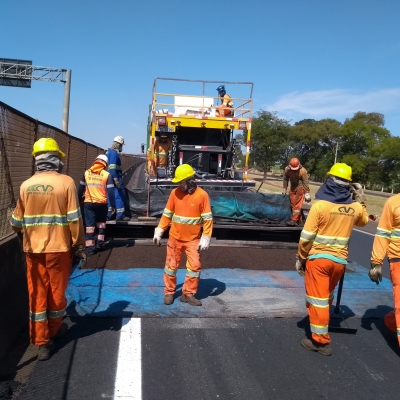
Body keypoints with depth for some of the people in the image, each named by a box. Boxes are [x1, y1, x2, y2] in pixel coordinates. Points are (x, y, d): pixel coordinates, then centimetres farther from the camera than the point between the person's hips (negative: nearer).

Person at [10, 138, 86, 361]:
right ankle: (54, 330, 36)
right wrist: (80, 246, -2)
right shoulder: (66, 182, -11)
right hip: (58, 247, -2)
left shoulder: (26, 185, 0)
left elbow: (17, 221, 6)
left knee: (37, 293, 11)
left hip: (32, 248, 3)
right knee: (57, 290, 16)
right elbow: (74, 219, -12)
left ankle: (41, 342, 16)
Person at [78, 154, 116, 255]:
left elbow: (81, 188, 10)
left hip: (88, 203, 1)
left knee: (90, 224, 3)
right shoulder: (107, 175, -4)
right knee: (101, 223, 19)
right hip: (102, 203, -1)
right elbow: (110, 191, -6)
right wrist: (113, 205, -1)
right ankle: (99, 242, 16)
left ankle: (90, 247, 1)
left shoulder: (87, 173, 4)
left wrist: (78, 199, 22)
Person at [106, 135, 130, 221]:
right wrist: (116, 179, -26)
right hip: (115, 177, -10)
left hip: (109, 178, 10)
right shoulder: (114, 153, -13)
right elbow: (112, 167, -22)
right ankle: (120, 215, -4)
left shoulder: (108, 152, 18)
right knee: (119, 195, -5)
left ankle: (109, 214, 17)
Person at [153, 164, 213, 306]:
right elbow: (167, 214, 3)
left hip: (193, 239, -2)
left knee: (194, 266, 0)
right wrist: (158, 232, 1)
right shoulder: (175, 193, -3)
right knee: (171, 265, 9)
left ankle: (188, 294, 15)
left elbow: (207, 218, -9)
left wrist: (205, 239, -13)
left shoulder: (202, 195, -11)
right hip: (175, 237, 2)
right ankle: (169, 292, 23)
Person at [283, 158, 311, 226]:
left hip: (300, 188, -6)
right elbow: (285, 179, 6)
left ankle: (294, 220, -16)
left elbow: (305, 182, -18)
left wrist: (307, 193, -17)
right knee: (292, 204, 6)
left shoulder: (303, 171, -22)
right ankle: (298, 220, 14)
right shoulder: (287, 169, -9)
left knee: (297, 205, -13)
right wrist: (284, 189, 10)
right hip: (292, 187, 6)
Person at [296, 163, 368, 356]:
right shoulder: (355, 207, -2)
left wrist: (301, 257, -1)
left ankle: (321, 341, 9)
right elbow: (363, 221, 24)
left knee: (317, 299, 4)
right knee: (327, 296, 25)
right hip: (340, 260, 5)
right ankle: (322, 322, 45)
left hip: (318, 258, -5)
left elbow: (306, 236, -14)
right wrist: (361, 200, 18)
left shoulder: (320, 205, -16)